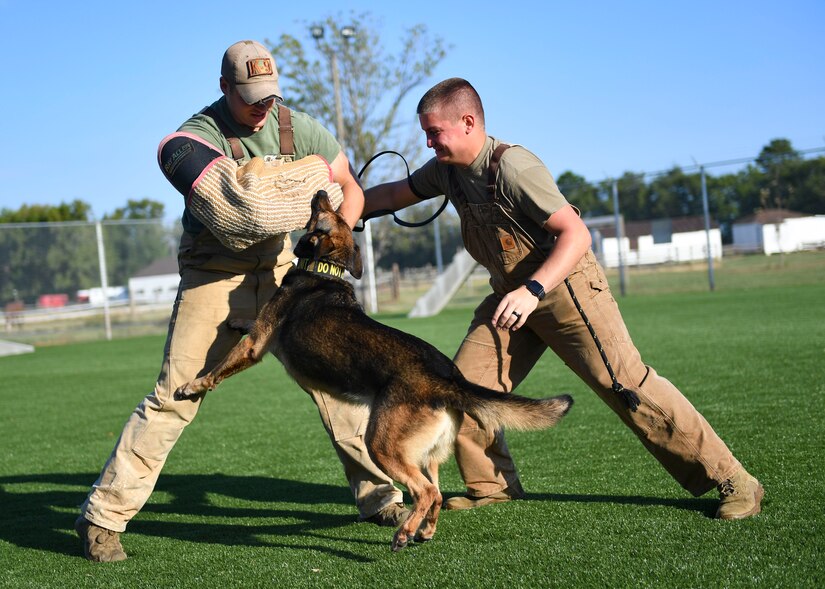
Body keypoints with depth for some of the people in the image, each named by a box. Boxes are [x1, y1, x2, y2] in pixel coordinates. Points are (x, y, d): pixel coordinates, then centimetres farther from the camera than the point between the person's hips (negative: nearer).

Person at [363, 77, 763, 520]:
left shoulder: (511, 166, -24)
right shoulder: (446, 170, 1)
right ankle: (490, 486, 17)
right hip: (512, 294, 8)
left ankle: (733, 481, -5)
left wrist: (532, 290, -39)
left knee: (626, 384, -12)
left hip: (563, 283, -8)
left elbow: (576, 234, -28)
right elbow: (396, 194, 20)